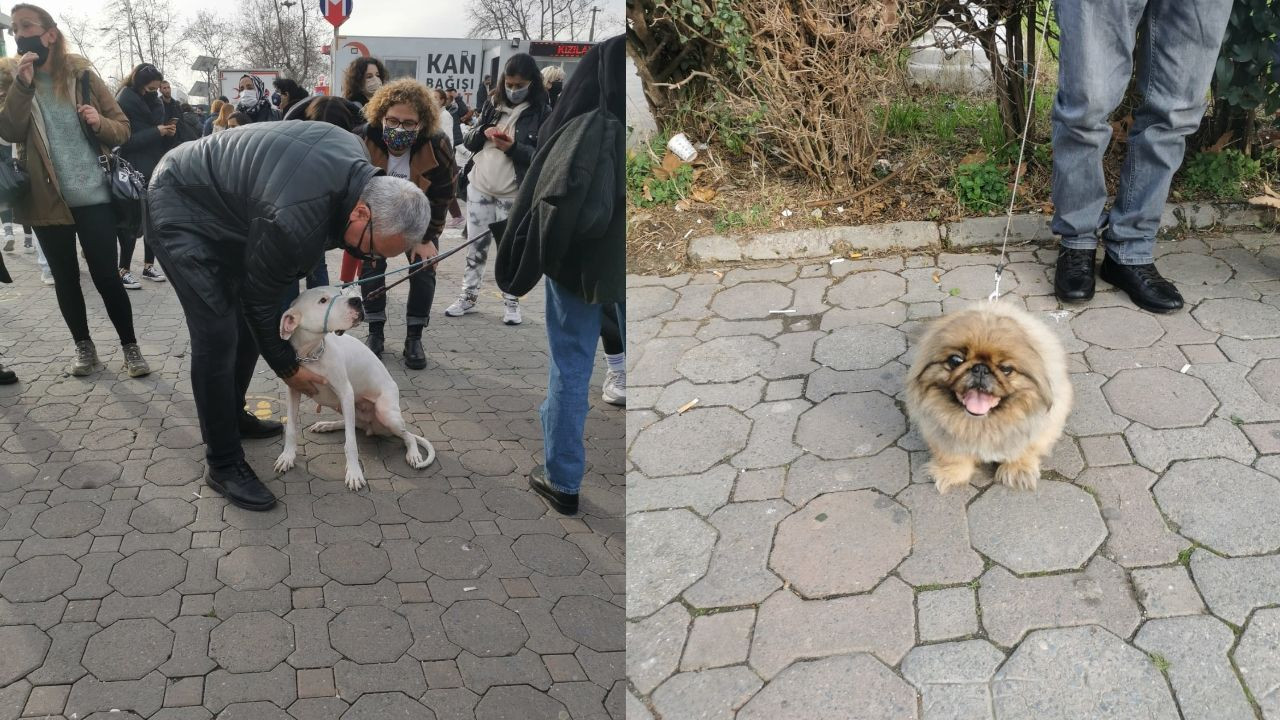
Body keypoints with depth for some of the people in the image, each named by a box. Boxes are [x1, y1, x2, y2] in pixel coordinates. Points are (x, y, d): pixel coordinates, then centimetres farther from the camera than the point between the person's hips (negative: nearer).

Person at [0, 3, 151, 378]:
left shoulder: (83, 74, 2)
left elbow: (123, 129, 4)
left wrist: (100, 122, -17)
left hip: (94, 197, -2)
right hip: (46, 198, 2)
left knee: (106, 275, -1)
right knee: (65, 277, 11)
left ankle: (130, 346, 10)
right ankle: (83, 346, 23)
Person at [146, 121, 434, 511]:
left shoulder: (360, 162, -14)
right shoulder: (296, 221, -39)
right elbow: (260, 301, -22)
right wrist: (288, 368, -8)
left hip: (225, 203, 9)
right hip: (181, 209, -9)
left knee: (246, 324, 13)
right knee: (217, 334, -14)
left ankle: (231, 415, 33)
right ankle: (223, 464, -2)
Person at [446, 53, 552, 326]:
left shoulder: (542, 114, -6)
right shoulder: (492, 106, 8)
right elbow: (468, 142, 10)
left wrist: (513, 148, -25)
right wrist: (483, 132, -12)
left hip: (513, 195, -4)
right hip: (479, 188, 4)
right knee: (475, 247, 11)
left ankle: (512, 303, 18)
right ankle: (468, 297, 23)